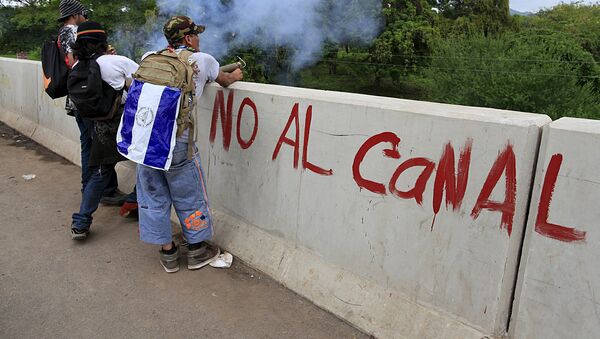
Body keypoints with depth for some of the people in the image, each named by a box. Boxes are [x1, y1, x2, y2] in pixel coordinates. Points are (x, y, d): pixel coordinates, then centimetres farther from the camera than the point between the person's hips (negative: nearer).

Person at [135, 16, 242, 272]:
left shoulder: (150, 58, 11)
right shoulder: (202, 60, 4)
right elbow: (224, 81, 22)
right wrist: (235, 76, 46)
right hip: (176, 143, -4)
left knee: (153, 196, 15)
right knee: (189, 196, 13)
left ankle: (167, 253, 27)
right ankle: (197, 251, 28)